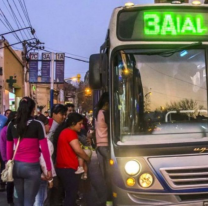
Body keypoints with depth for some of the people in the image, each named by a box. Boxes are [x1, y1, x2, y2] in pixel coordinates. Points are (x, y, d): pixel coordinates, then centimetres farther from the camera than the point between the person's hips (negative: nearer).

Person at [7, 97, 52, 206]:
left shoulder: (11, 124, 3)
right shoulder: (37, 124, -9)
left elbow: (8, 148, 8)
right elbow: (44, 149, -9)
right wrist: (49, 169, -1)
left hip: (16, 166, 4)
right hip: (32, 167, -4)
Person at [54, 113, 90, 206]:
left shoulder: (64, 132, 17)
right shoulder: (70, 132, -14)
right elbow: (78, 150, -19)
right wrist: (88, 159, -3)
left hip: (62, 168, 10)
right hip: (68, 169, -10)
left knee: (69, 195, 16)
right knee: (71, 196, -6)